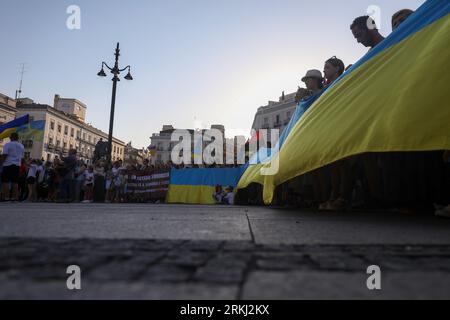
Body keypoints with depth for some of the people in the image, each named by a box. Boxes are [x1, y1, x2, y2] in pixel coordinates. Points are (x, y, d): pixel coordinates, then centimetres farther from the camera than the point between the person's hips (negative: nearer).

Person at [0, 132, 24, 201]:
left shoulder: (7, 144, -4)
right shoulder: (21, 146, 14)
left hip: (8, 164, -5)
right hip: (17, 165, 5)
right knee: (15, 181, 6)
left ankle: (6, 197, -7)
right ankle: (15, 196, 4)